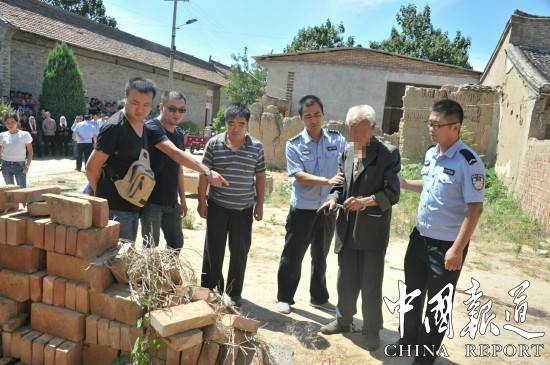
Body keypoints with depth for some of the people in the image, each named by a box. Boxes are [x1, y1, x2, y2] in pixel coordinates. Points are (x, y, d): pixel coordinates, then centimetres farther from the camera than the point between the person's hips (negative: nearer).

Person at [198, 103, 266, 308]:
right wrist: (202, 200, -1)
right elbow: (204, 173, 1)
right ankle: (210, 288, 26)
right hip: (217, 206, 0)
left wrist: (260, 204, 4)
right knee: (213, 249, 9)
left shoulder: (256, 147, -1)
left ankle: (234, 293, 23)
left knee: (240, 251, 8)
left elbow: (260, 176, 5)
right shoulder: (214, 144, -3)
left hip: (244, 208, 1)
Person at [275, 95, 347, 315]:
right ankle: (284, 297, 26)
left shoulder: (337, 139, 0)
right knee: (293, 255, 8)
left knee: (320, 256, 18)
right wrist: (328, 181, -29)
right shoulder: (294, 145, -7)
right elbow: (299, 176, -16)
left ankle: (319, 297, 35)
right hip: (303, 208, -2)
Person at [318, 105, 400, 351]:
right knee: (346, 280, 17)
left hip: (372, 230, -5)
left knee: (371, 284, 7)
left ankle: (372, 330, 26)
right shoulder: (348, 152, 9)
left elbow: (391, 194, -14)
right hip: (347, 228, 5)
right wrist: (334, 198, -6)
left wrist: (365, 201, -29)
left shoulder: (388, 154, -9)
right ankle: (344, 320, 37)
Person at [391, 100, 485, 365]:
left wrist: (457, 249, -21)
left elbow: (475, 208, -19)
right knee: (413, 293, 21)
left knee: (437, 304, 9)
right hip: (420, 236, 7)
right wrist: (402, 183, 8)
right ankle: (409, 338, 44)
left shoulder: (469, 162, -19)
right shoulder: (431, 154, 3)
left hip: (446, 244, -7)